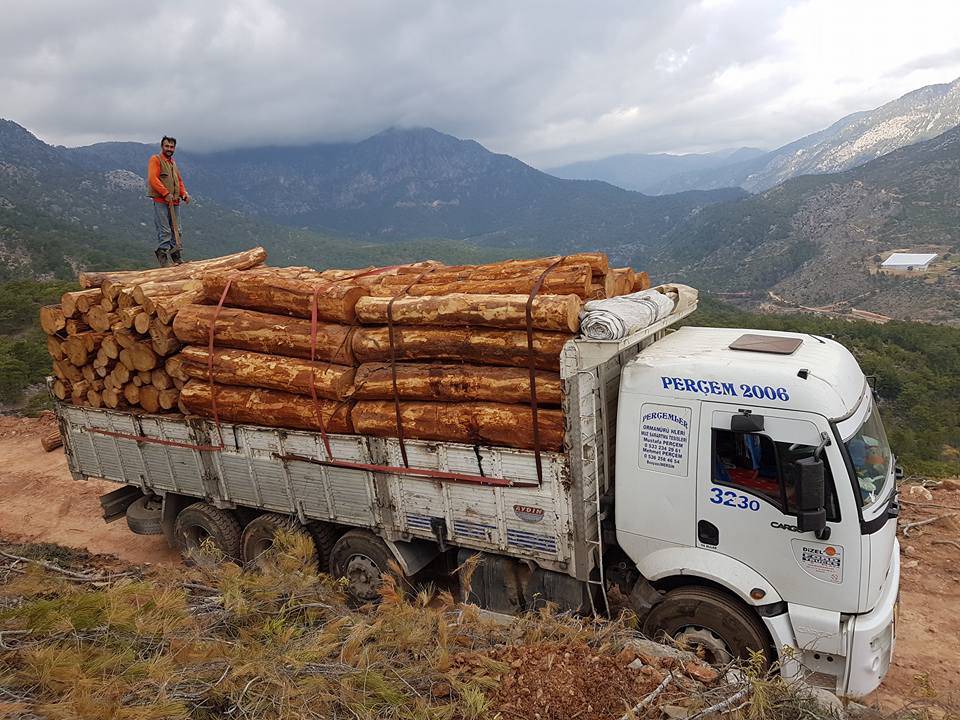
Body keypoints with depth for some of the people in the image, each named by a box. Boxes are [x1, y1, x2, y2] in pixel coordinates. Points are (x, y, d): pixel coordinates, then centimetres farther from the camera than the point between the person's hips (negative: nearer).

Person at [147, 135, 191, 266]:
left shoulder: (173, 162, 22)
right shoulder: (155, 159, -2)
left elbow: (179, 180, 26)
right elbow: (153, 179, -14)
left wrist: (184, 193, 8)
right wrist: (166, 193, -20)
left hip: (175, 202, 8)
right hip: (161, 201, -8)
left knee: (176, 230, 9)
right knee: (164, 231, -11)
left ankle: (176, 256, 16)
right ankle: (162, 256, -9)